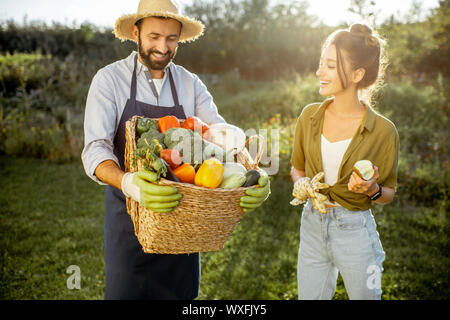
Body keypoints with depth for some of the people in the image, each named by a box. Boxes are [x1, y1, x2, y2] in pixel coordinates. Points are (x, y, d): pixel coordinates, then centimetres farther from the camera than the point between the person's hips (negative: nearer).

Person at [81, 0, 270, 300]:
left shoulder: (191, 84, 4)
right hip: (129, 212, -3)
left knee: (182, 292, 13)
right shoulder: (109, 79, -7)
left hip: (181, 213, 3)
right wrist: (127, 183, -39)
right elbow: (95, 150, -17)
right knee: (125, 290, 5)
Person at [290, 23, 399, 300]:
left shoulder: (383, 131, -13)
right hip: (312, 225, 3)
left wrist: (373, 189, -23)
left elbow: (389, 193, -1)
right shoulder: (310, 116, -3)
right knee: (309, 296, 17)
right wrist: (301, 184, -10)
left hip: (355, 232, -3)